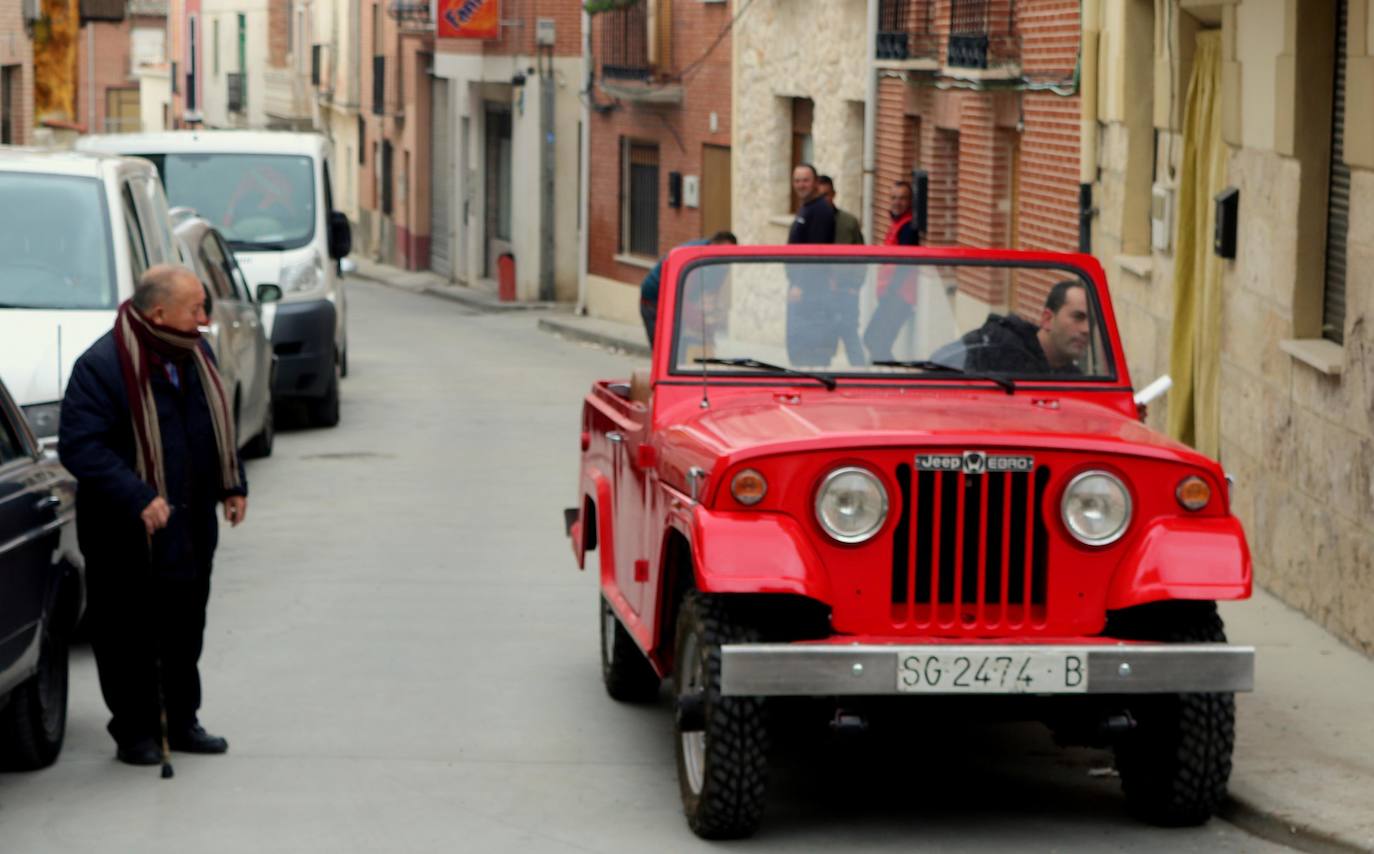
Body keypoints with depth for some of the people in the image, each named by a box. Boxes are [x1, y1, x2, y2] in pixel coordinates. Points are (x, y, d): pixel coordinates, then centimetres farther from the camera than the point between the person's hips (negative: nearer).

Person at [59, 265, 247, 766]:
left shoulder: (196, 354, 6)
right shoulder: (102, 366, -19)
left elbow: (219, 423, 20)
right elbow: (79, 445, -23)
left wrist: (232, 485, 12)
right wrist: (138, 498, -29)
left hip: (192, 531, 7)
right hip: (127, 538, -7)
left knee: (185, 630, 15)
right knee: (128, 635, 2)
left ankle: (181, 721, 27)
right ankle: (135, 731, 13)